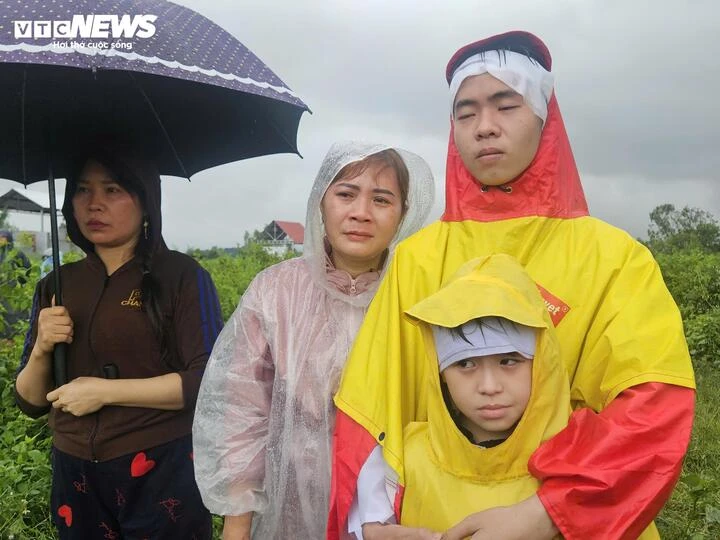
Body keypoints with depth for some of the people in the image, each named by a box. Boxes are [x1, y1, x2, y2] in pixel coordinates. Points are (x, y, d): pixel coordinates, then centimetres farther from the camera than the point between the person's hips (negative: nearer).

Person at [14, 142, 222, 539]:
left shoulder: (182, 276, -10)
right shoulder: (56, 287, 4)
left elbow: (209, 381, -17)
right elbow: (31, 402, 8)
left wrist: (104, 391, -17)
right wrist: (41, 350, -11)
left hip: (161, 471, -4)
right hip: (75, 474, 5)